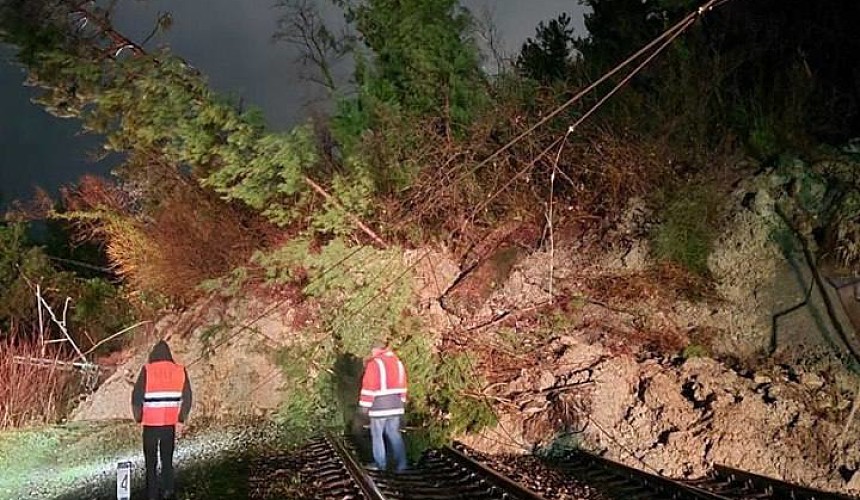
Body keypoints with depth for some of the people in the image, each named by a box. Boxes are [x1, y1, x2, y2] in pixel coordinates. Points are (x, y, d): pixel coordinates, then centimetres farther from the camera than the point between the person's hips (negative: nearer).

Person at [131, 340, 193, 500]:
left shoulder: (147, 370, -8)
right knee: (167, 459, 16)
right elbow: (187, 398, 0)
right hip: (170, 423, 2)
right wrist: (181, 420, 8)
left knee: (151, 461, 9)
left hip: (151, 423, -2)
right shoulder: (180, 371, 0)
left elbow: (137, 396, -7)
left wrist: (138, 417, 8)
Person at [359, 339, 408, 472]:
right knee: (394, 435, 9)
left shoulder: (374, 364, -13)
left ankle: (380, 464, 12)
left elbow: (369, 386, -14)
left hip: (379, 406, -6)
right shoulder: (397, 362, 10)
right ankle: (400, 464, 5)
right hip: (395, 406, 6)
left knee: (377, 435, 7)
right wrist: (400, 403, 21)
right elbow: (402, 385, 15)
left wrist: (365, 405, -6)